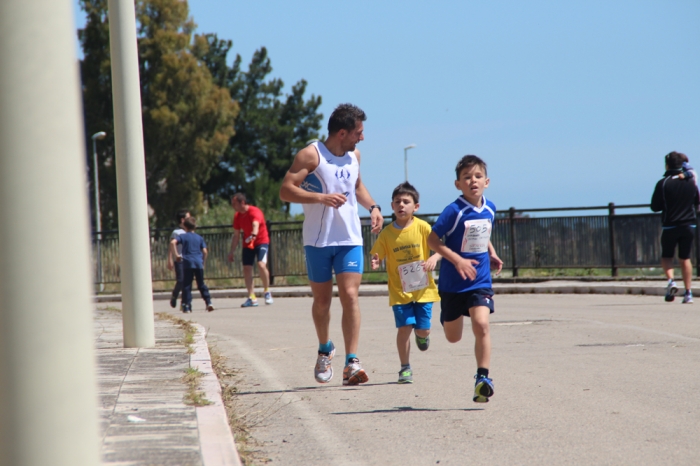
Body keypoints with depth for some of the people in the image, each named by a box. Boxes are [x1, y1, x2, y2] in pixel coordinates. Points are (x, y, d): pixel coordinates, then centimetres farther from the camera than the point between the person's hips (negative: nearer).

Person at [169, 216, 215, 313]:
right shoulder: (200, 238, 13)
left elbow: (173, 242, -12)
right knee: (201, 284, 11)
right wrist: (203, 262, 17)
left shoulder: (183, 236, 5)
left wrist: (176, 254, -4)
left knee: (187, 285, 1)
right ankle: (209, 302, 3)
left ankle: (187, 306, -5)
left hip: (188, 263, -3)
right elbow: (205, 251, 6)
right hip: (199, 263, 3)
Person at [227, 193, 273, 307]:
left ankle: (267, 291, -6)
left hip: (261, 241, -6)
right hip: (247, 244, 6)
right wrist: (232, 251, 7)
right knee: (246, 268, -2)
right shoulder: (237, 216, 2)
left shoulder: (255, 212, -18)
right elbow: (236, 235, 10)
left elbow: (255, 225, -39)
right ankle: (252, 298, 2)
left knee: (261, 264, -24)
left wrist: (253, 235, -59)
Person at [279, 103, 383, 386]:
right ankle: (325, 349, 35)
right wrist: (321, 198, -26)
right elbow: (285, 191, -15)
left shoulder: (354, 156, 10)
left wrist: (372, 207, 12)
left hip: (350, 239, 3)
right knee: (322, 299, 10)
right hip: (318, 240, -3)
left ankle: (351, 362, -15)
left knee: (350, 296, -11)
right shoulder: (311, 156, -9)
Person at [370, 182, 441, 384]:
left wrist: (434, 258, -24)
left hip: (423, 288, 0)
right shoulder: (387, 233, -3)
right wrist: (375, 262, -23)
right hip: (400, 290, 0)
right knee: (404, 327, -10)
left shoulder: (422, 227, -5)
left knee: (423, 328, 2)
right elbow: (377, 255, 1)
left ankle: (421, 334, 42)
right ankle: (405, 368, 2)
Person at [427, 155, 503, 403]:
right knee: (453, 337, 10)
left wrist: (492, 254, 6)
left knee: (481, 324, -19)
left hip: (480, 281, 3)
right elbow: (432, 240, -14)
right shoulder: (454, 211, -16)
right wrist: (457, 260, -22)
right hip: (453, 283, -3)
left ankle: (483, 378, -13)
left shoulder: (489, 208, 2)